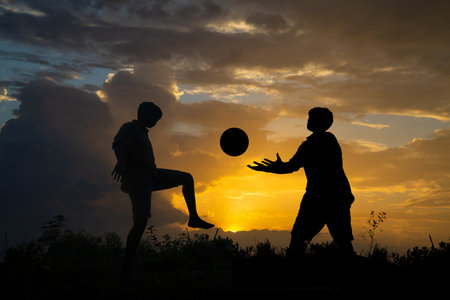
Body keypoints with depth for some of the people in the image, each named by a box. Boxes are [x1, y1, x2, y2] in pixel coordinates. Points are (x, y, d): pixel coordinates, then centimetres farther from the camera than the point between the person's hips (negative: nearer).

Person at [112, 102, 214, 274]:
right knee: (141, 223, -15)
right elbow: (117, 145, -28)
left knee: (187, 178, 8)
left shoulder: (141, 131, 18)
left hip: (151, 176, 9)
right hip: (137, 180, -9)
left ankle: (194, 218, 8)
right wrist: (122, 164, -43)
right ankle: (126, 267, -7)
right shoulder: (129, 128, -9)